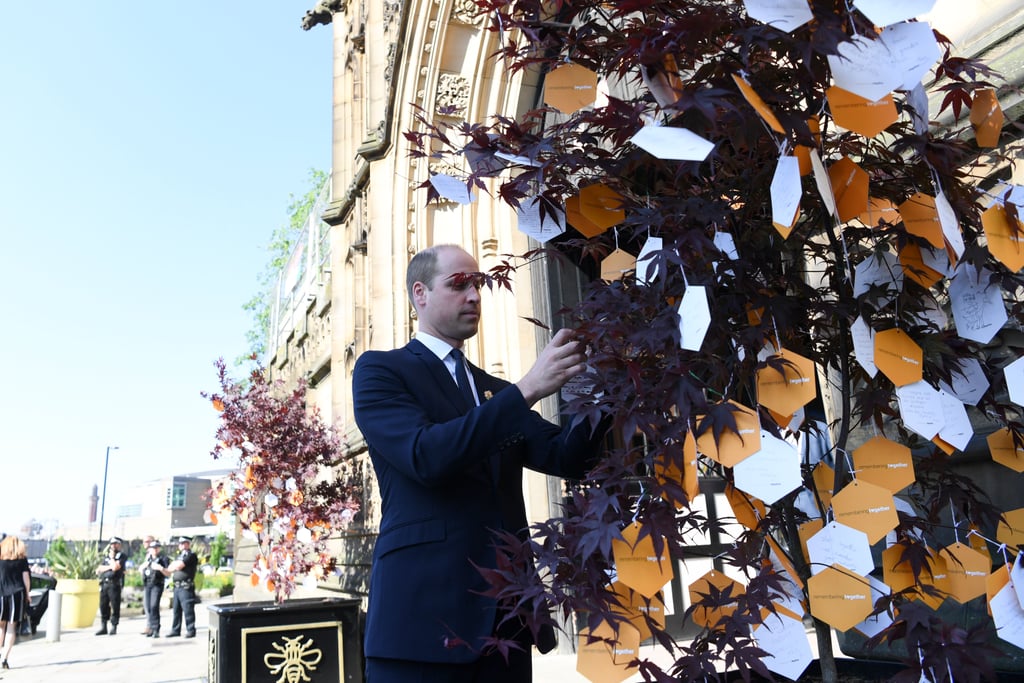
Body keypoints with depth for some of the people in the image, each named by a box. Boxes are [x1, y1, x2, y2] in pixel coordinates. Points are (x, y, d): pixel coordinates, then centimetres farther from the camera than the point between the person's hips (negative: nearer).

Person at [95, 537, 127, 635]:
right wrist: (109, 567, -8)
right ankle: (103, 628, 16)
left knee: (115, 606, -4)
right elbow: (99, 569, 8)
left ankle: (113, 628, 2)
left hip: (114, 584, -6)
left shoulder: (122, 556, 0)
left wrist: (112, 557, -2)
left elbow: (115, 567, -15)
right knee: (103, 606, 8)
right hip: (104, 584, 6)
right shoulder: (107, 556, 19)